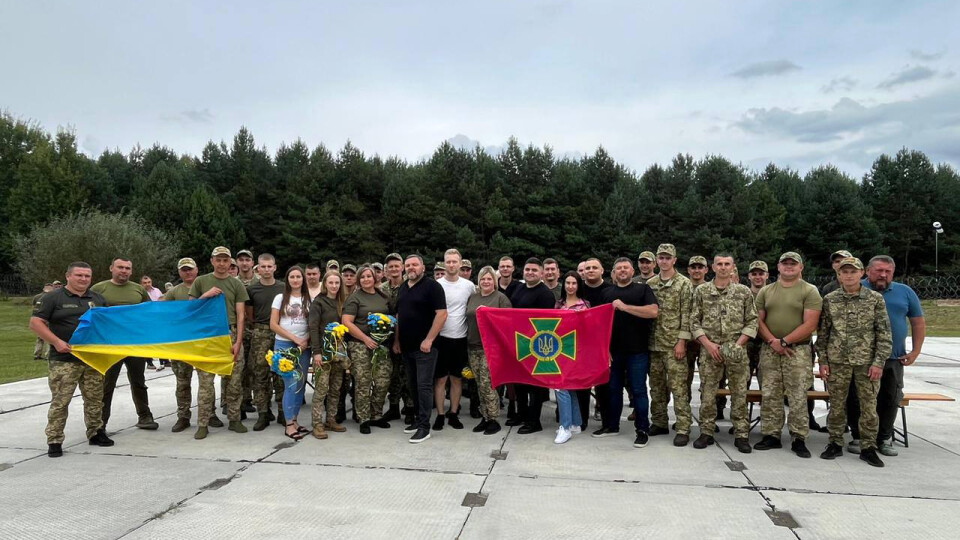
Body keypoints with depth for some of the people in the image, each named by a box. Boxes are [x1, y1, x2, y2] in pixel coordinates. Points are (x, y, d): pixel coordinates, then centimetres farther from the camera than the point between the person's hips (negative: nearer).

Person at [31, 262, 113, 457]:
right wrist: (57, 342, -17)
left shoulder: (98, 299, 14)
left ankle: (95, 433, 23)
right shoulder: (52, 298, -1)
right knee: (60, 401, -5)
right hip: (64, 360, -5)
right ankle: (54, 441, 4)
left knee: (95, 399, 11)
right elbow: (36, 323, -6)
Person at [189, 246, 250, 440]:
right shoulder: (201, 282, 9)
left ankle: (234, 420, 14)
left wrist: (238, 341, -5)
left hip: (231, 335, 1)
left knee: (234, 381, 3)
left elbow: (240, 315, 4)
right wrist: (206, 295, -9)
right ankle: (202, 424, 5)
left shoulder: (236, 284, 8)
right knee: (206, 381, -1)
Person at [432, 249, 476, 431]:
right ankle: (440, 415, 12)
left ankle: (454, 414, 21)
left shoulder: (469, 286, 3)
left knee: (457, 378, 10)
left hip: (460, 338, 2)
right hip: (441, 337, -2)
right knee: (440, 378, 3)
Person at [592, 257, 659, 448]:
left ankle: (642, 430, 11)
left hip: (637, 350, -4)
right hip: (613, 350, 4)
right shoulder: (607, 293, 12)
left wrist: (624, 307, -16)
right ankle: (611, 425, 25)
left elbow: (653, 311, -14)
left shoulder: (643, 289, 1)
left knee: (638, 390, 2)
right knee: (613, 388, 13)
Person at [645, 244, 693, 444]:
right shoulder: (650, 284, 10)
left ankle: (683, 429, 1)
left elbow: (686, 315, -8)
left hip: (674, 343, -5)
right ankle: (659, 422, 23)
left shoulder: (684, 284, -4)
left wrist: (681, 341, -13)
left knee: (678, 386, -5)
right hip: (653, 343, 5)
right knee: (656, 385, 12)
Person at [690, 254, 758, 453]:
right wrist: (708, 344, -8)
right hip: (709, 350, 0)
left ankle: (741, 435, 14)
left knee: (739, 393, 4)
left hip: (736, 351, 0)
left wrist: (738, 343, -8)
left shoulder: (744, 292, 4)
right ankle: (706, 433, 15)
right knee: (707, 393, 5)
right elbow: (694, 321, 3)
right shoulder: (701, 291, 4)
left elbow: (752, 322, 4)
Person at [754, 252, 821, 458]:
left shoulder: (810, 291, 0)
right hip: (769, 350, 4)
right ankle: (771, 436, 14)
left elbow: (810, 324, -8)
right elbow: (759, 320, 9)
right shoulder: (766, 291, 12)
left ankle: (799, 439, 8)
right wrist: (772, 341, -7)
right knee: (769, 396, 6)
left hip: (798, 351, -3)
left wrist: (784, 341, -12)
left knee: (798, 398, -2)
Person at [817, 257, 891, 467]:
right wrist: (823, 361, 1)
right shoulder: (829, 299, 3)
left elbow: (884, 333, -1)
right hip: (837, 361, 1)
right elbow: (822, 333, 5)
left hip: (866, 361, -1)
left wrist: (879, 362, -7)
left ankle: (868, 447, 17)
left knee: (869, 406, 5)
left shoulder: (875, 298, 0)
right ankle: (835, 444, 19)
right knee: (836, 405, 7)